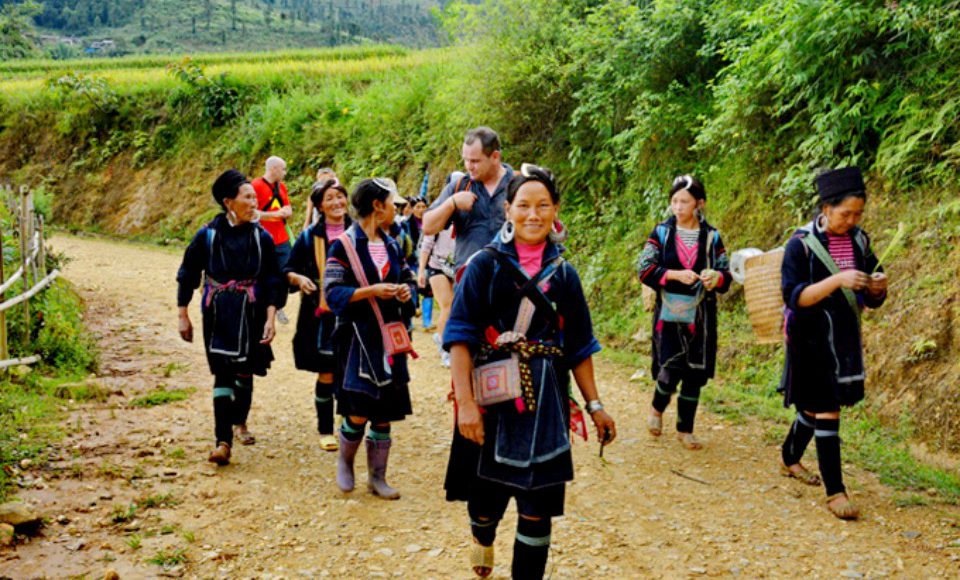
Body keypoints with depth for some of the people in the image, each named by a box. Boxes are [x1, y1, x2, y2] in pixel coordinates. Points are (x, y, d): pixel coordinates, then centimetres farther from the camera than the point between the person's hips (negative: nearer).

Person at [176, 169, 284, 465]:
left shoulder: (262, 237, -1)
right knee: (223, 374, -8)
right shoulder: (207, 235, -5)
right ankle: (223, 442, -8)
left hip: (251, 315, 2)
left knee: (245, 372, 12)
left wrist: (270, 318, -8)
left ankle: (240, 422, 38)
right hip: (218, 316, -2)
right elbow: (187, 275, 5)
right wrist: (183, 316, 5)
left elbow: (273, 282, 2)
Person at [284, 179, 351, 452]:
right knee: (327, 374, 1)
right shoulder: (309, 237, 3)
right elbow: (287, 271, 8)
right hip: (321, 316, -1)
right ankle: (325, 431, 16)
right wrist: (299, 278, -13)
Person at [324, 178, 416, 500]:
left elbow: (407, 278, 20)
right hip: (358, 337, -6)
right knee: (359, 412, -9)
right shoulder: (344, 244, -7)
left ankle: (377, 476, 20)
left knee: (384, 412, 7)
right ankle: (345, 461, 20)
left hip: (389, 337, 6)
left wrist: (406, 290, -3)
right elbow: (333, 292, -12)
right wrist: (372, 291, -23)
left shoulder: (391, 245, 11)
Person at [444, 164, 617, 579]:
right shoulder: (486, 264, -3)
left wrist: (594, 405, 9)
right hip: (493, 399, -2)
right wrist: (465, 402, -17)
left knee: (538, 506, 1)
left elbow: (579, 347, 12)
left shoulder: (563, 274, 7)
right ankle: (482, 538, 48)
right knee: (486, 494, 13)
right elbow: (460, 337, -9)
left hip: (545, 403, 2)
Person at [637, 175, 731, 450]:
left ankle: (685, 429, 20)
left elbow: (726, 276, 6)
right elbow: (644, 270, -4)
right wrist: (675, 274, -18)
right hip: (669, 314, -2)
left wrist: (716, 276, -18)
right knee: (672, 368, -10)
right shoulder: (662, 232, 1)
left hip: (699, 316, 2)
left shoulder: (711, 237, 4)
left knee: (695, 373, 5)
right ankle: (657, 408, 21)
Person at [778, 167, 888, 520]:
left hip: (845, 340, 6)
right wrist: (836, 280, -31)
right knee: (827, 412, -8)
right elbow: (793, 296, -21)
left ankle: (789, 459, 41)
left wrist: (878, 287, -16)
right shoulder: (801, 244, -14)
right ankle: (835, 492, -3)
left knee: (814, 407, 19)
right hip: (811, 342, -6)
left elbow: (872, 301, 7)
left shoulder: (859, 242, 3)